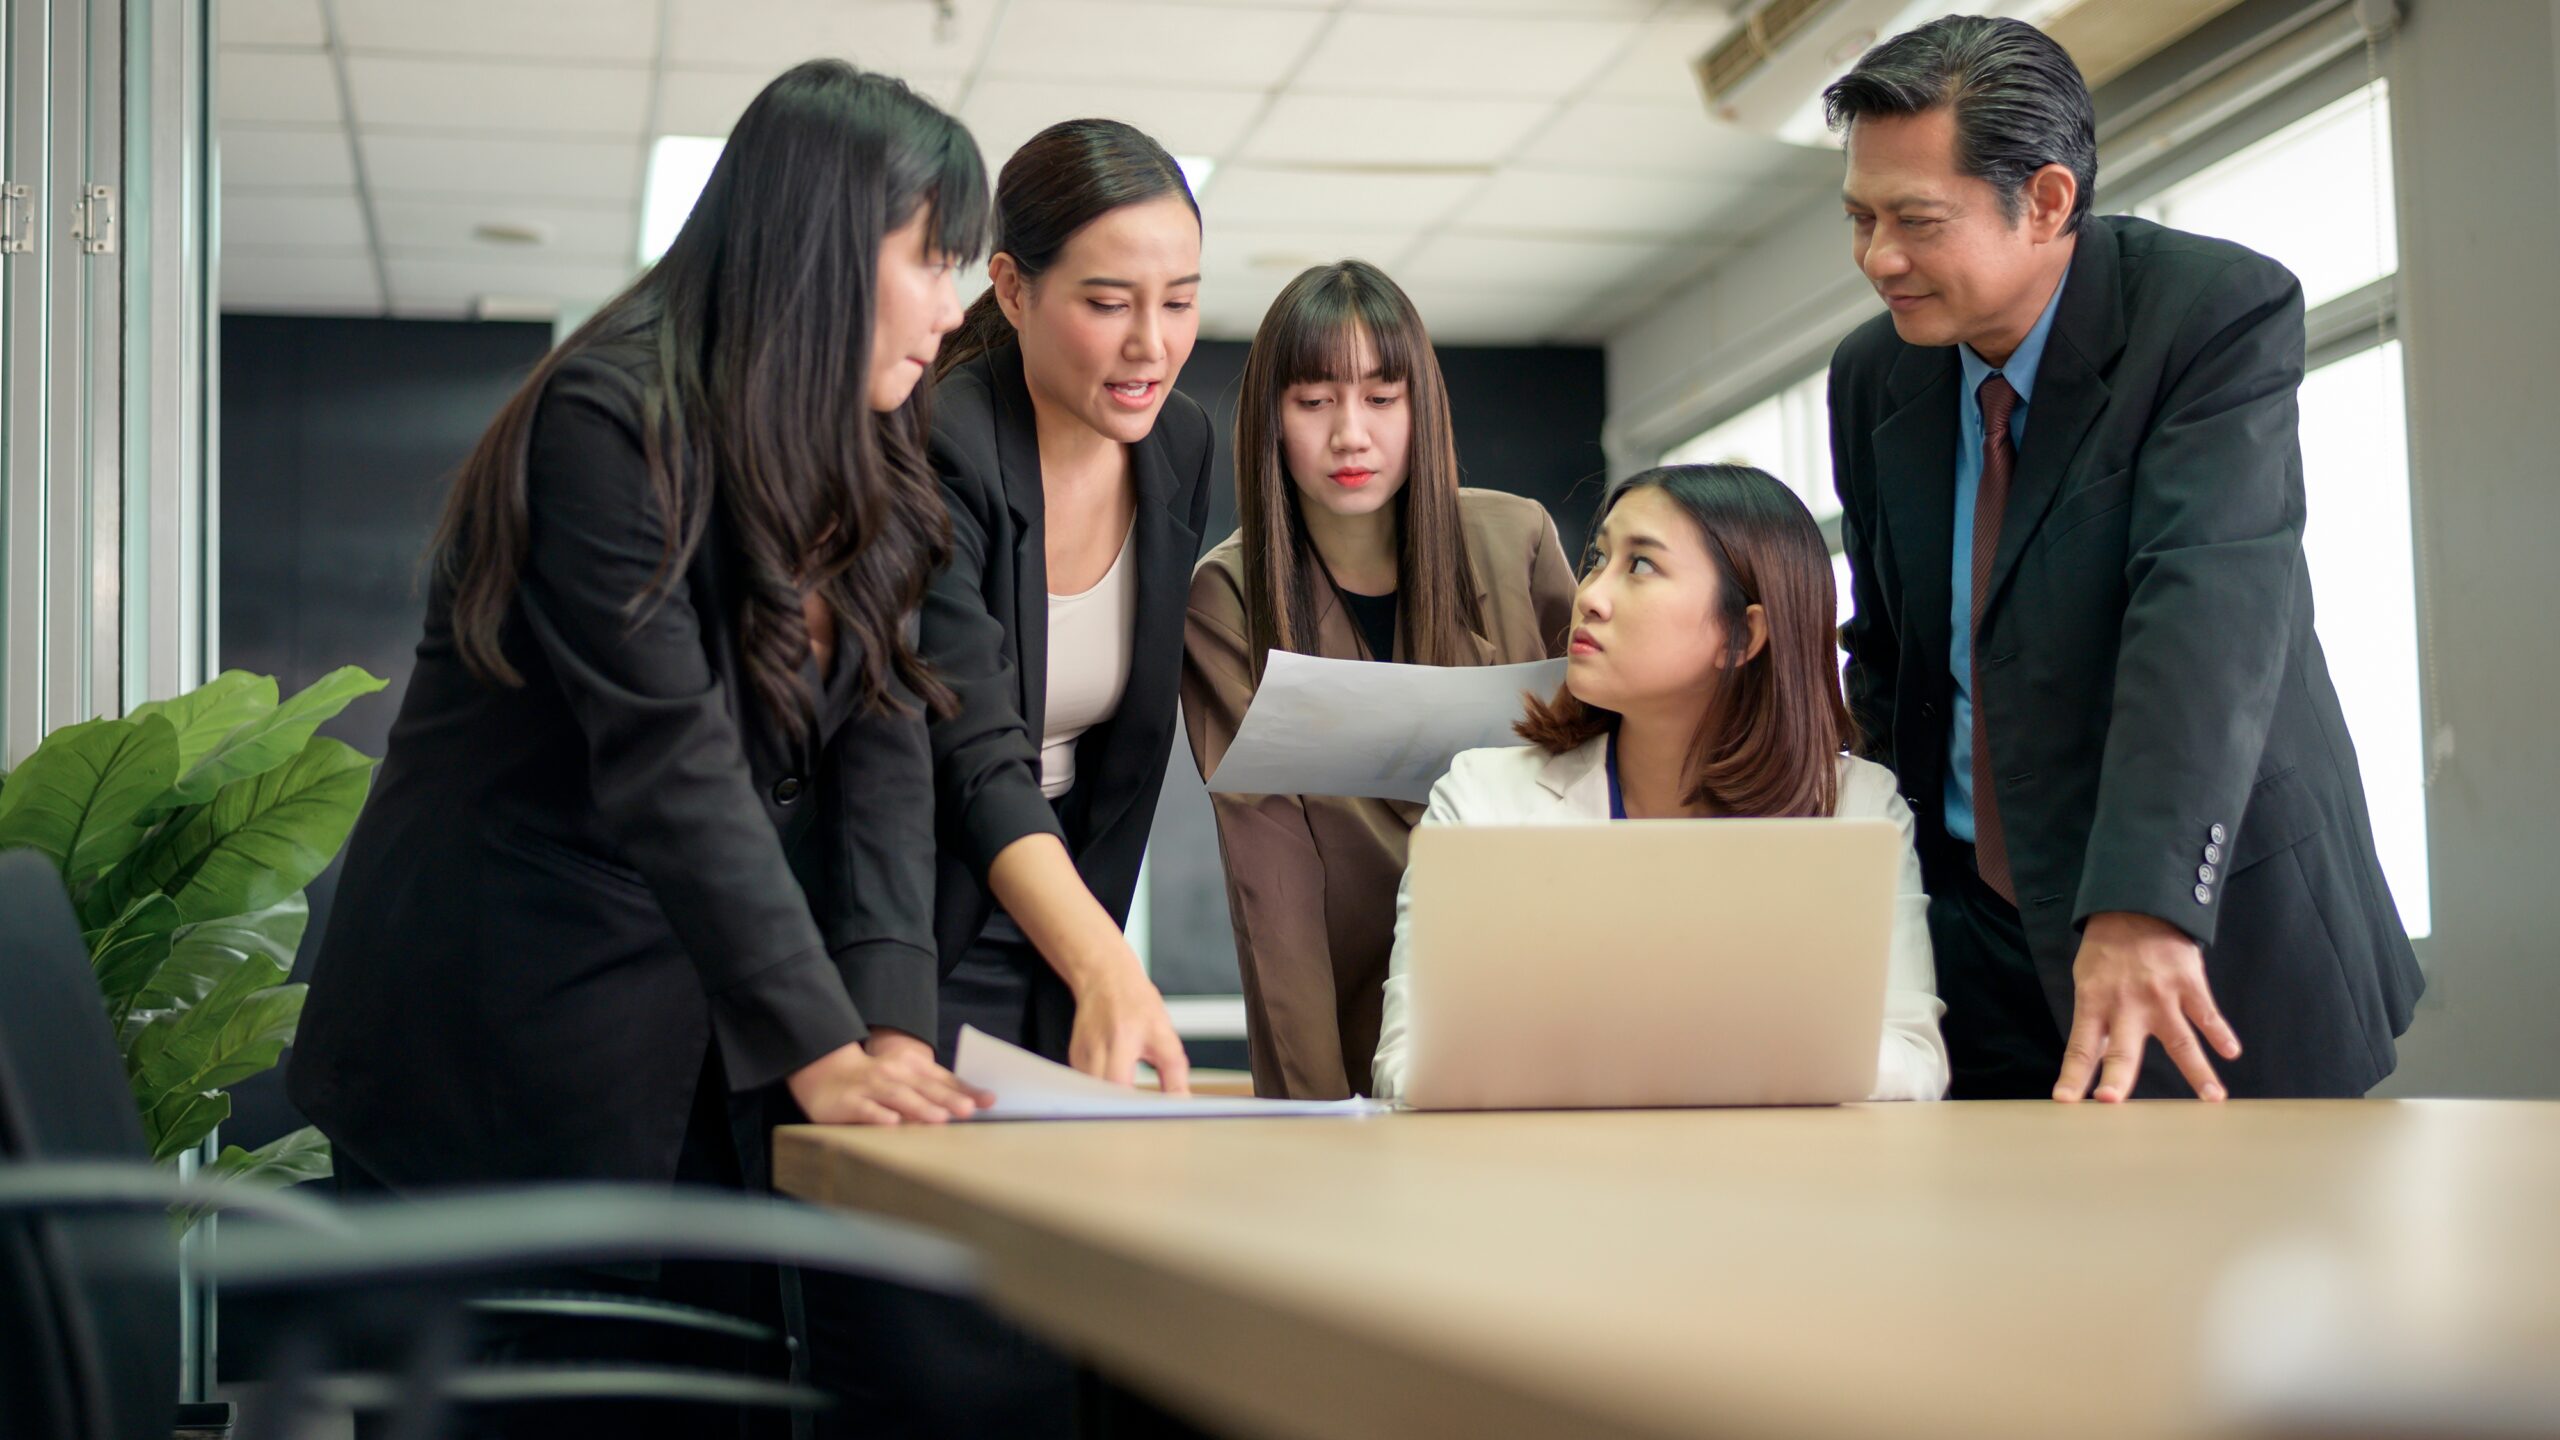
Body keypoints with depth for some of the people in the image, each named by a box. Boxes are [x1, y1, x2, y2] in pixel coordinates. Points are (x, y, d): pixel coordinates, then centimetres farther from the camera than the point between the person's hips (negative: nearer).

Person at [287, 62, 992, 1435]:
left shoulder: (857, 466, 7)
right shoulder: (609, 421, -17)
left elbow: (880, 740, -3)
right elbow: (671, 764, -25)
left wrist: (894, 1022, -15)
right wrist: (821, 1048, -28)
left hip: (699, 1043, 7)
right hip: (504, 1036, -7)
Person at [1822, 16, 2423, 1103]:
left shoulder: (2221, 310, -14)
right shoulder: (1873, 376, 3)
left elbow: (2207, 609, -28)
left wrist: (2145, 902, -39)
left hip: (2204, 932, -4)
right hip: (1974, 924, 5)